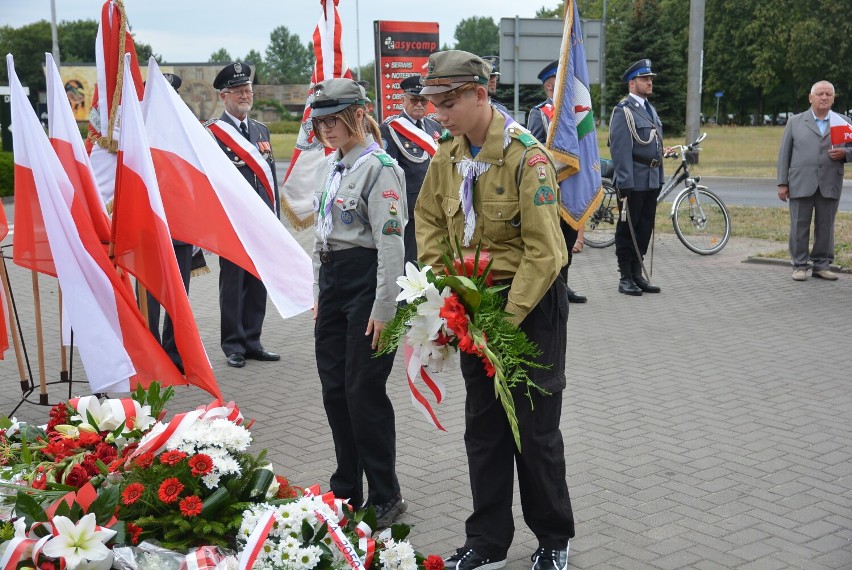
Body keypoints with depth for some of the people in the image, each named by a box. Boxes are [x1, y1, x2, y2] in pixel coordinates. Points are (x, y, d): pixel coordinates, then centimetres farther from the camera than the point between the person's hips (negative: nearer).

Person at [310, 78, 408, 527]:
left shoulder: (379, 168, -13)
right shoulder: (333, 165, 14)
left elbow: (391, 243, -17)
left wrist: (383, 309, -19)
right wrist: (319, 295, 18)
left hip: (366, 283, -9)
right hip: (331, 281, 9)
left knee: (363, 391, -4)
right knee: (334, 390, 11)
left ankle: (385, 498, 10)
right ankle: (345, 491, 24)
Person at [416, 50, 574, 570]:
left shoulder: (526, 156, -20)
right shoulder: (448, 155, 2)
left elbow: (543, 252, -22)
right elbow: (428, 218, 16)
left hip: (531, 302, -6)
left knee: (535, 428, 4)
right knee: (483, 428, 12)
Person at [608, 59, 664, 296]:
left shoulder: (650, 109, 17)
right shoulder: (623, 111, -10)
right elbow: (620, 150, -16)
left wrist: (660, 178, 17)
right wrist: (625, 184, -20)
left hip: (652, 181, 8)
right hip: (633, 181, -8)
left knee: (645, 228, 11)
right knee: (627, 230, 0)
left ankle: (637, 274, 19)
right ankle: (625, 278, 7)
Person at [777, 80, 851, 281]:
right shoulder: (795, 122, 9)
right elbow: (784, 153, 7)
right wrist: (782, 183, 0)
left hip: (830, 186, 1)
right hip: (801, 185, -1)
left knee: (826, 226, 4)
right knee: (800, 226, 1)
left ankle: (822, 265, 13)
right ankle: (799, 265, 8)